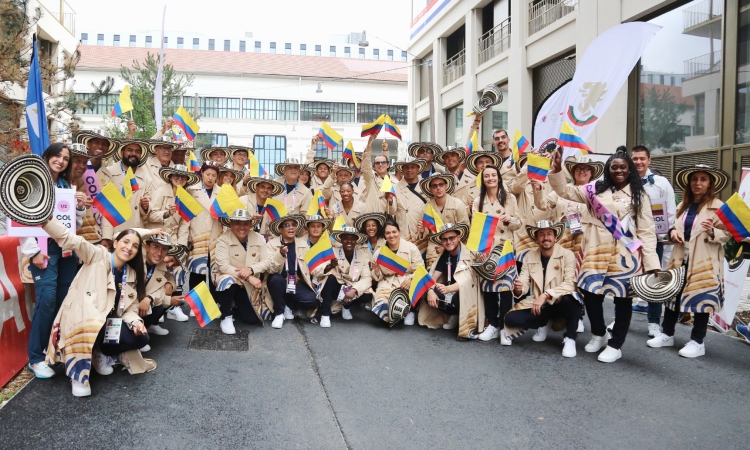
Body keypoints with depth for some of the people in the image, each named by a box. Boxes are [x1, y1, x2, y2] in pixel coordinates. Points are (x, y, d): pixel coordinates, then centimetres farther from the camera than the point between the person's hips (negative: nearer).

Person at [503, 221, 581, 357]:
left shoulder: (567, 255, -11)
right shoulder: (530, 256, 0)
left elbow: (570, 284, -23)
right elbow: (524, 283, -5)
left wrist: (546, 295, -35)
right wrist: (518, 288, -30)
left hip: (561, 304, -3)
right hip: (538, 305, 3)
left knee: (570, 299, -38)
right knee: (510, 318, -19)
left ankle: (569, 338, -11)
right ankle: (543, 323, 13)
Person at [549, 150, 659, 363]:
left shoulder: (638, 195, 3)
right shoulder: (595, 189, 9)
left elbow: (646, 231, 0)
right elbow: (565, 191, 10)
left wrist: (652, 262, -7)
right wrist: (557, 169, -4)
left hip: (625, 256, -2)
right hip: (597, 253, 2)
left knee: (623, 299, 5)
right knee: (590, 294, 3)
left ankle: (615, 345, 20)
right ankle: (599, 335, 30)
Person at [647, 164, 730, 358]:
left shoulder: (718, 206, -5)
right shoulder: (683, 206, 13)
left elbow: (727, 234, -8)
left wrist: (712, 232, -27)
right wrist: (672, 232, 0)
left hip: (703, 263, -6)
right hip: (680, 259, 6)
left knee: (701, 299, 1)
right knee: (672, 295, 9)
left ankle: (697, 342, 12)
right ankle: (667, 334, 22)